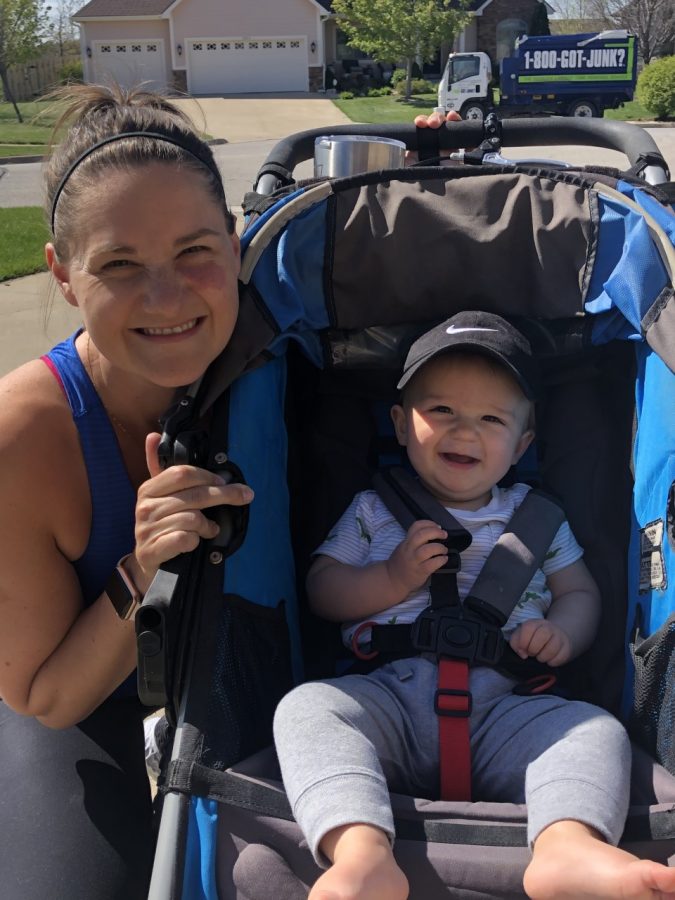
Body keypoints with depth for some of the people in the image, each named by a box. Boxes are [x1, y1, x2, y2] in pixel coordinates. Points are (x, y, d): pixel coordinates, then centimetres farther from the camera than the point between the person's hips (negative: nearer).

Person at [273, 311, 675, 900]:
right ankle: (362, 853, -50)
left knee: (598, 730, -26)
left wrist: (562, 632, -4)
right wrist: (394, 579, -6)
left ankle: (568, 846, -51)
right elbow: (321, 589, 13)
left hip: (500, 710, 1)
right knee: (306, 706, -30)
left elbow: (582, 593, 20)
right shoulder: (374, 509, 19)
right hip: (386, 693, 0)